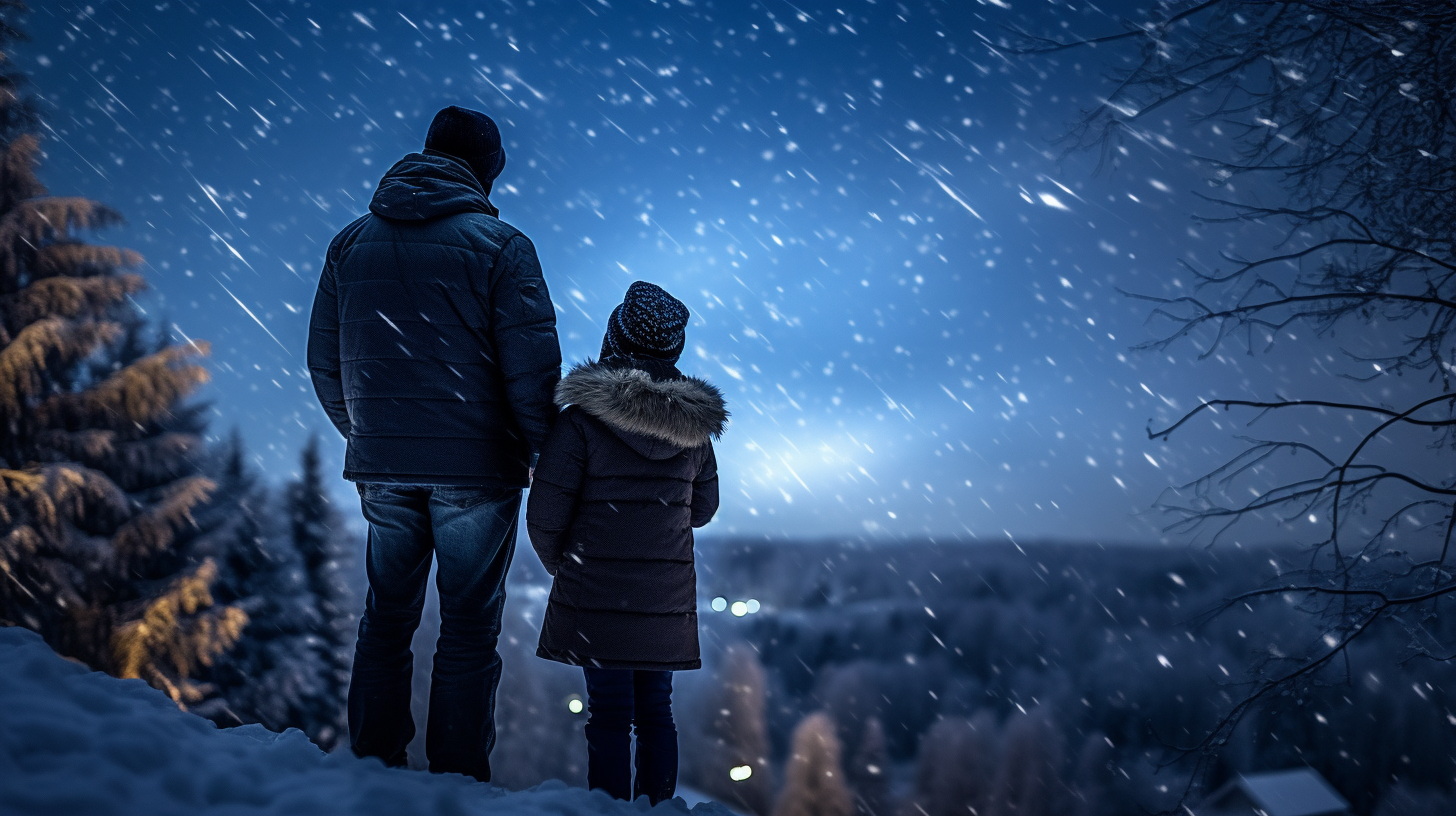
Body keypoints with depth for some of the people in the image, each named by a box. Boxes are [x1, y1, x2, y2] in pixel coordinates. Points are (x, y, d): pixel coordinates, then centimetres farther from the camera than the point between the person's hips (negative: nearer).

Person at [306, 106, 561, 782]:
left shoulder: (350, 243, 9)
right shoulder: (499, 245, -6)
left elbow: (323, 361, 12)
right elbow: (532, 364, -12)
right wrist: (541, 450, 2)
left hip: (381, 468, 4)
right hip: (476, 468, -4)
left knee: (385, 619, 16)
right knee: (469, 629, 5)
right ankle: (457, 778, 8)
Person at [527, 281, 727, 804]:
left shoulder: (582, 418, -11)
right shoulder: (694, 427, 2)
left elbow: (544, 516, -10)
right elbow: (703, 509, 14)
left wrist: (558, 563, 9)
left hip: (596, 598, -4)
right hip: (667, 600, 4)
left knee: (609, 714, 3)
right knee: (655, 711, 15)